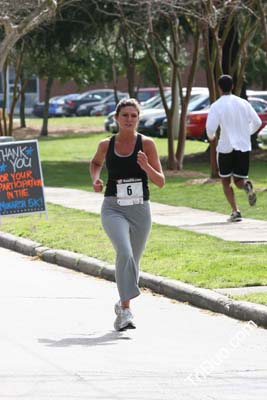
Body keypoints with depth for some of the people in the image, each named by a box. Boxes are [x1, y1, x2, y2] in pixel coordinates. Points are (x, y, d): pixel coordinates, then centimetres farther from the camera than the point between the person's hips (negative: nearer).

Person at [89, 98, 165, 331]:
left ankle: (123, 305, 37)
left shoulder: (146, 144, -4)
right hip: (113, 209, -1)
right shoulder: (106, 145, 1)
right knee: (124, 253, -25)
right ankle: (126, 309, -27)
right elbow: (96, 162, 25)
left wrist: (146, 167, -23)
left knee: (133, 262, 14)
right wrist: (95, 180, 5)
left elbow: (160, 182, -4)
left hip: (140, 210, 1)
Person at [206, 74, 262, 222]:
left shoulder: (217, 106, -7)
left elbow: (210, 127, -16)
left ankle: (235, 211, -3)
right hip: (244, 147, 3)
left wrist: (211, 136, 7)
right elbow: (257, 122, 8)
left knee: (226, 181, 12)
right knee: (239, 180, 13)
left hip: (226, 147, -3)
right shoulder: (243, 103, 6)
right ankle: (246, 185, -24)